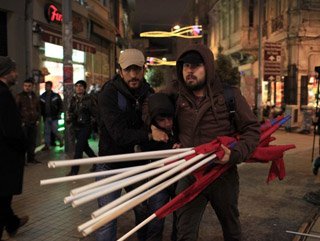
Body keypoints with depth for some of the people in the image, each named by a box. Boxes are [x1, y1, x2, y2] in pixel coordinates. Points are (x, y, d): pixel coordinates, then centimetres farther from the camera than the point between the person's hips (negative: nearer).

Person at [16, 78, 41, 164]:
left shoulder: (35, 97, 13)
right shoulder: (19, 96, -3)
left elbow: (38, 109, 20)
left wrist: (37, 119, 10)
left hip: (33, 123, 5)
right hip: (23, 123, -5)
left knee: (32, 142, 7)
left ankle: (31, 158, 17)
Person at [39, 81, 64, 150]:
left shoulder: (56, 96, -1)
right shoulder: (42, 96, 7)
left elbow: (60, 105, 0)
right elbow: (40, 107, 11)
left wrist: (58, 114, -7)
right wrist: (42, 114, 1)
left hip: (54, 117, -3)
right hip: (46, 117, 3)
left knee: (55, 131, -3)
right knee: (47, 132, 5)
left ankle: (61, 140, 23)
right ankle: (47, 145, 11)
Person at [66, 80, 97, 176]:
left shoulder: (89, 99, -8)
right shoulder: (73, 99, 8)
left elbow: (95, 112, -4)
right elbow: (69, 110, 16)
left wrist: (92, 122, -8)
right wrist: (69, 118, -1)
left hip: (86, 126, -7)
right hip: (76, 126, 7)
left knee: (79, 147, -12)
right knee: (85, 146, 19)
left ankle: (74, 171, -9)